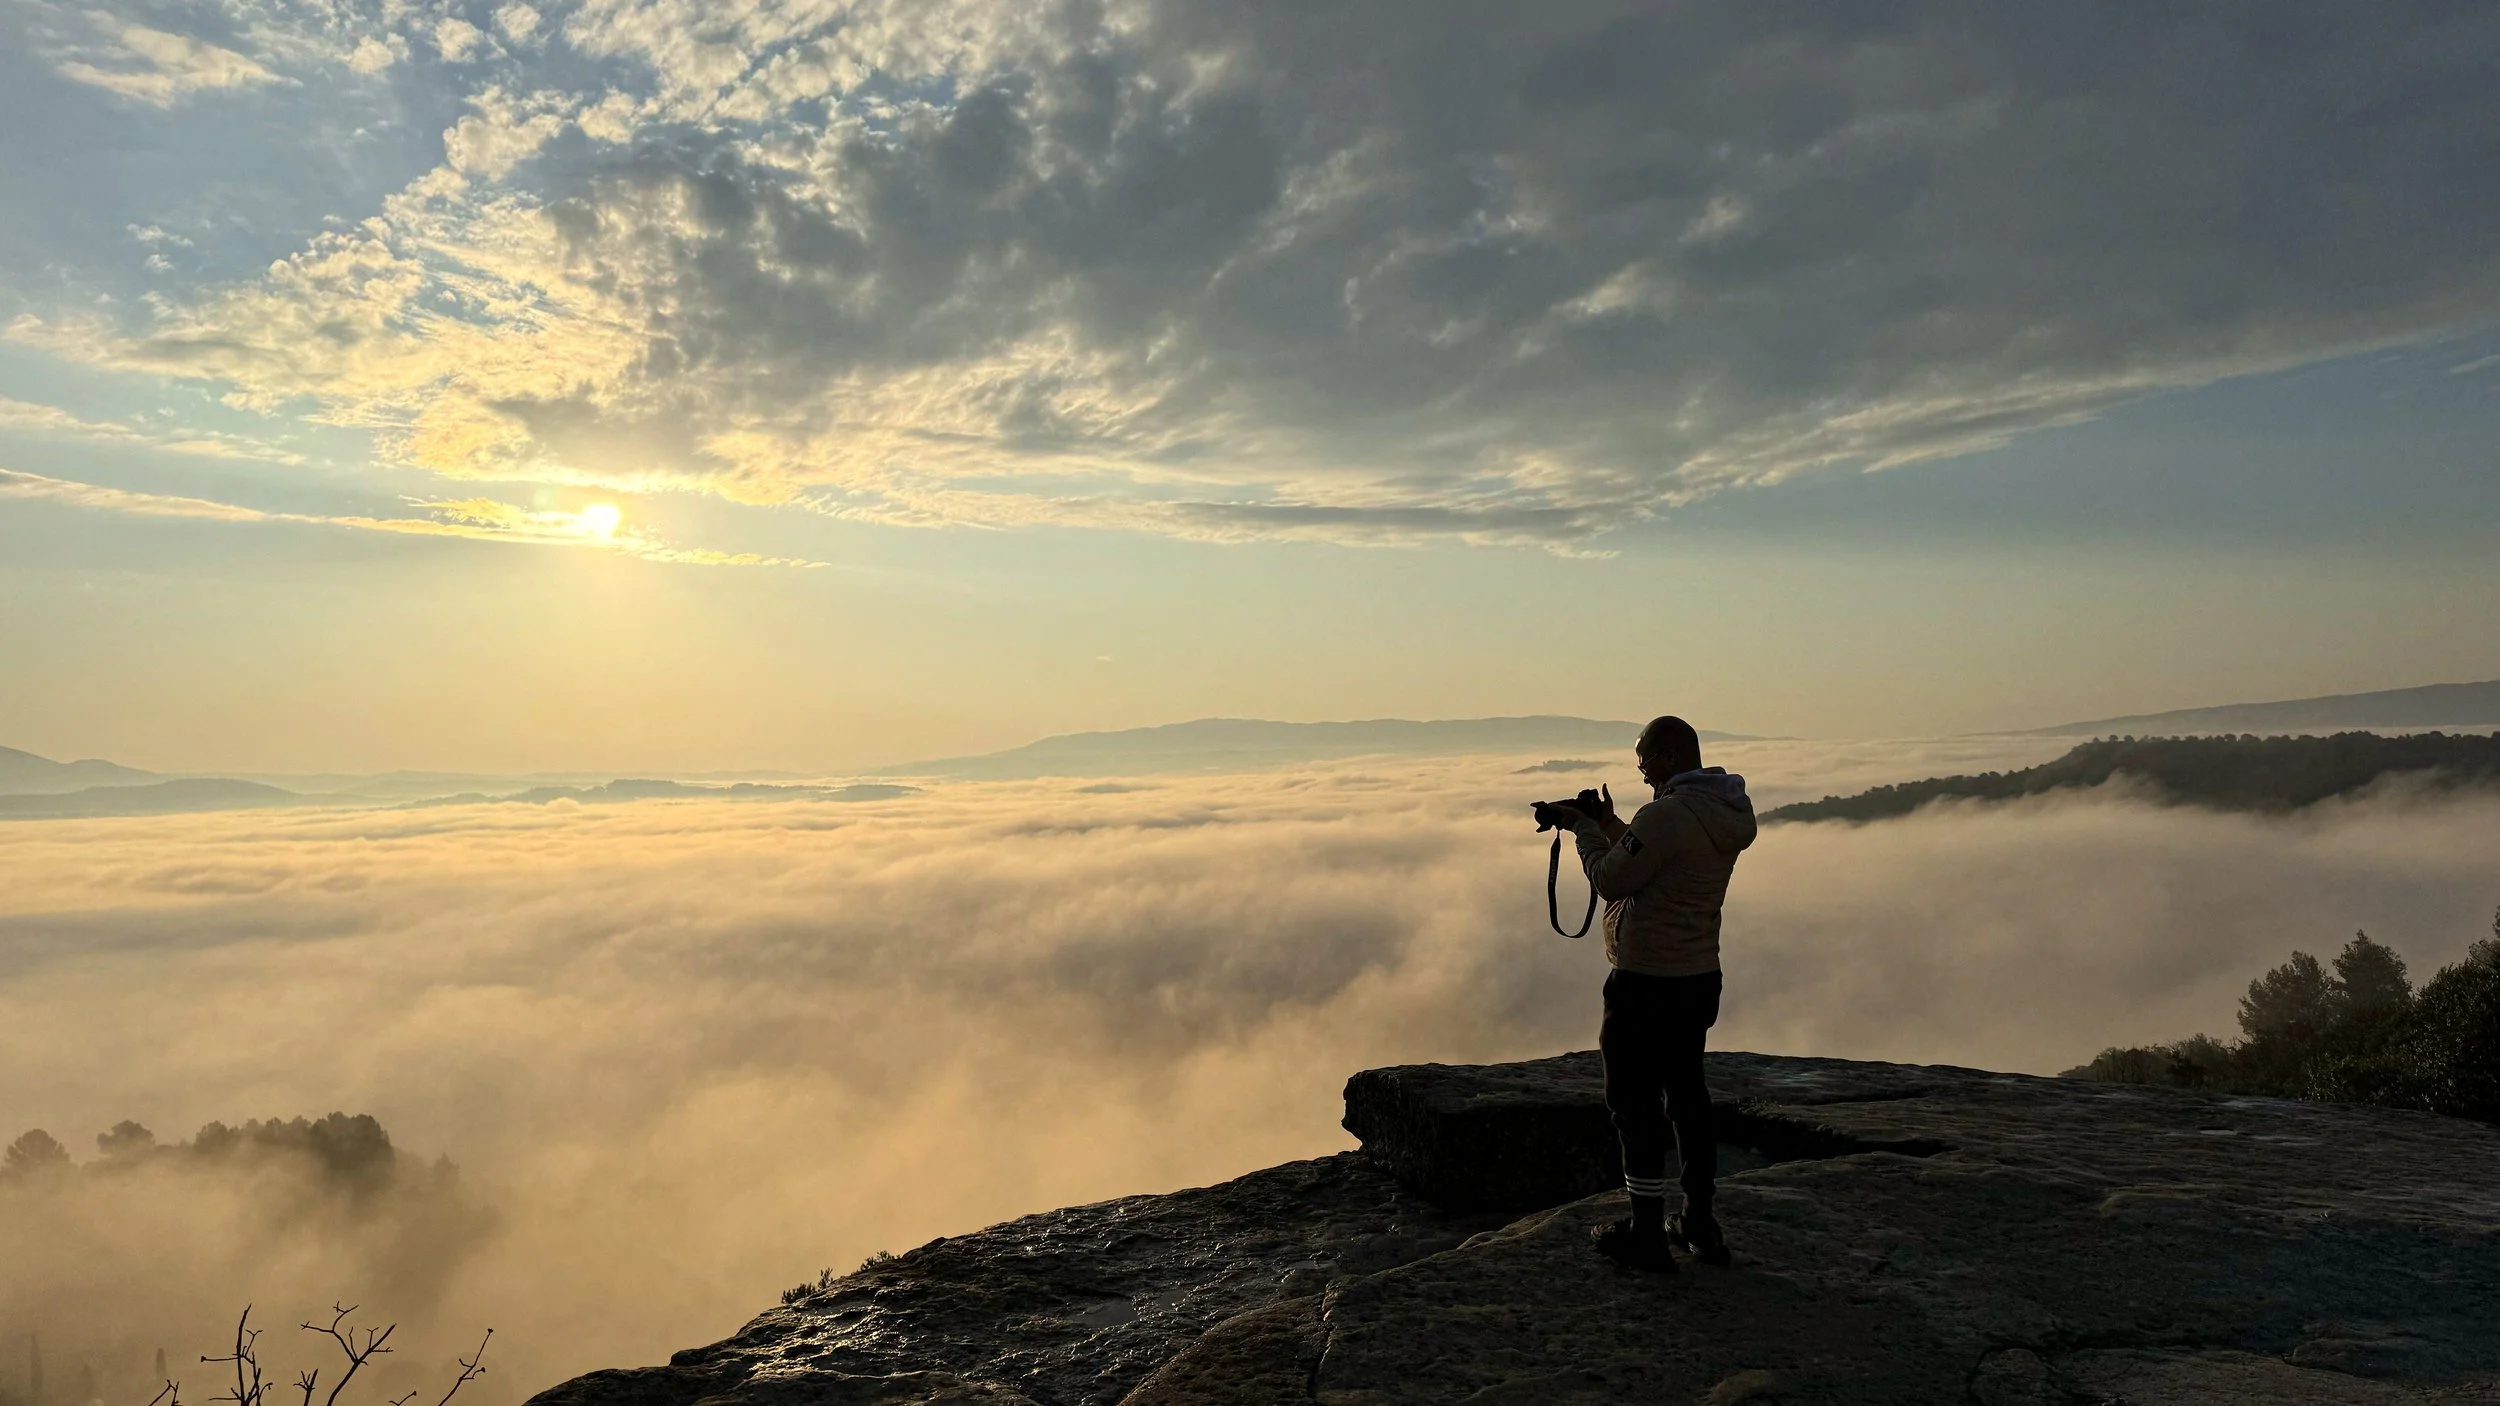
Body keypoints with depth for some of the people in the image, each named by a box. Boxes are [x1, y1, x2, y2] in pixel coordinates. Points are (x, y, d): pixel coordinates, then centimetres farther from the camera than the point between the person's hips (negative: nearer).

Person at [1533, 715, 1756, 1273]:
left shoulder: (1667, 815, -22)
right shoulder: (1726, 813, 8)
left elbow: (1611, 880, -15)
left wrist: (1584, 828, -1)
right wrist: (1609, 825, 17)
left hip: (1646, 982, -9)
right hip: (1699, 977, 9)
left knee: (1636, 1101, 1)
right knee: (1687, 1092, 17)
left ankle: (1647, 1232, 8)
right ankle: (1699, 1223, 26)